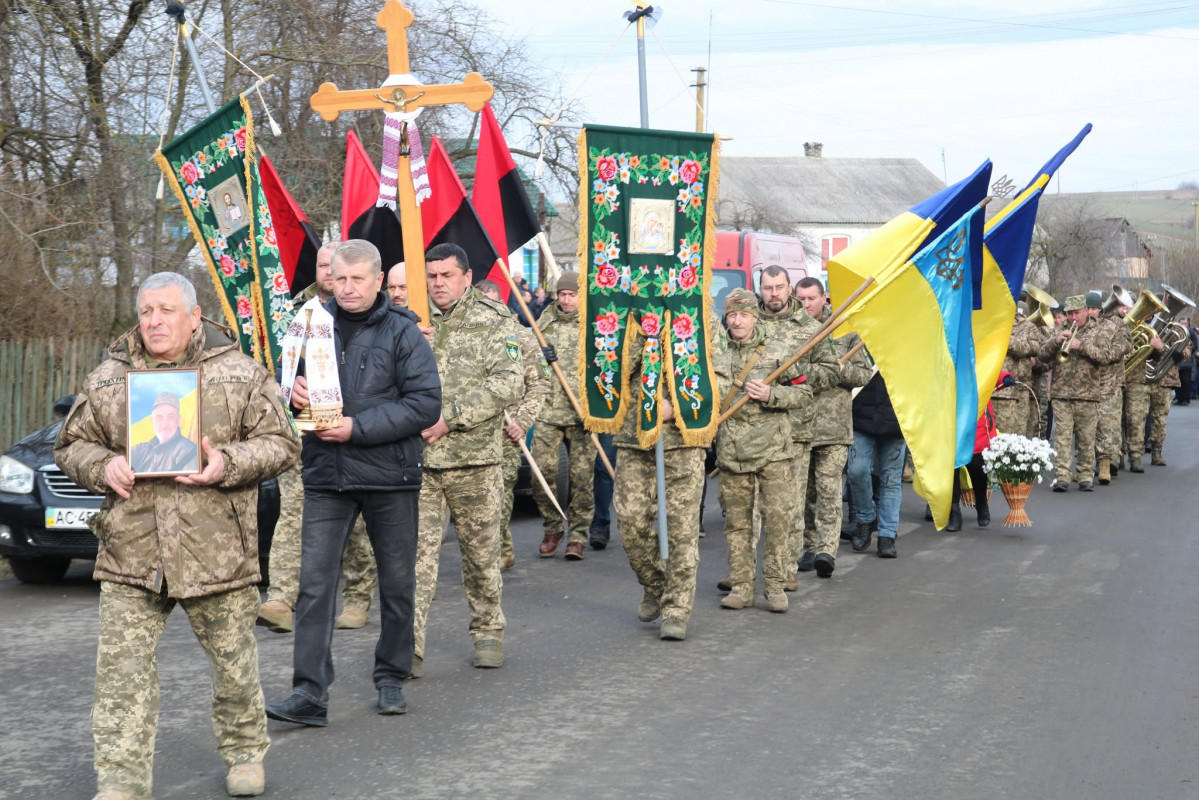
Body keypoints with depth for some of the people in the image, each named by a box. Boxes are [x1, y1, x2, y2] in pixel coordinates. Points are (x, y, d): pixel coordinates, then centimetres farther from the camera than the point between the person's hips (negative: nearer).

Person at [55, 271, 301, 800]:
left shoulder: (240, 374, 2)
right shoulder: (107, 379, 9)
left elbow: (280, 444, 2)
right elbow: (72, 444, 15)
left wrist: (227, 462, -15)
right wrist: (102, 466, -7)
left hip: (216, 550, -1)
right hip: (130, 553, 1)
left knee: (233, 659, 11)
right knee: (121, 668, -4)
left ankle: (245, 752, 33)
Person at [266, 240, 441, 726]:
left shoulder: (402, 330, -3)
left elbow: (425, 403, -11)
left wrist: (357, 428, -17)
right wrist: (292, 392, -9)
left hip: (390, 474, -2)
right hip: (326, 476, 2)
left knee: (397, 582, 9)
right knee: (314, 583, -6)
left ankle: (391, 678, 27)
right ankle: (309, 694, -6)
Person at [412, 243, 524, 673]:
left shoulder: (495, 321, 0)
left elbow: (508, 382, -11)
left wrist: (451, 418, -17)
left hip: (475, 457, -2)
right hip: (418, 457, 2)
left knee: (481, 550, 10)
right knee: (416, 550, -5)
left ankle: (488, 632, 27)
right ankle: (409, 646, -5)